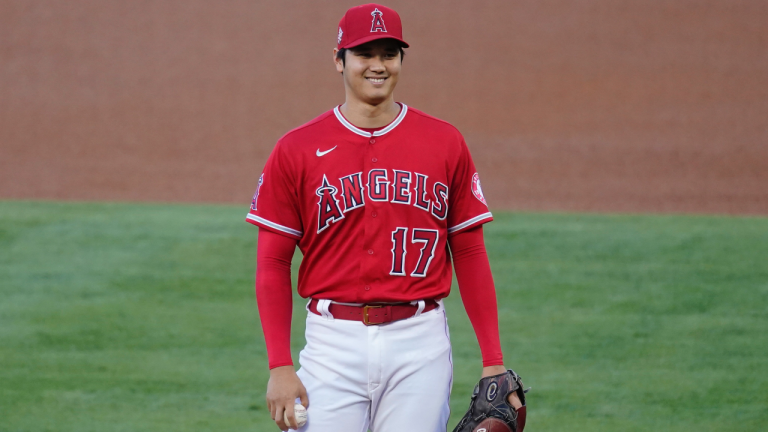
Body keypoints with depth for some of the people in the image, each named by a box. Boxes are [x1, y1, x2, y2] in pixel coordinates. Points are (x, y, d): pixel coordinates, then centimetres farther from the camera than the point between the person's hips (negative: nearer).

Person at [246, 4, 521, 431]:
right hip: (334, 343, -1)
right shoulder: (296, 150, 2)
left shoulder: (446, 143, 6)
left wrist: (494, 361, 2)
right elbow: (273, 264, 2)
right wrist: (280, 366, -7)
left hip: (421, 345, 1)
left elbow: (470, 254, 8)